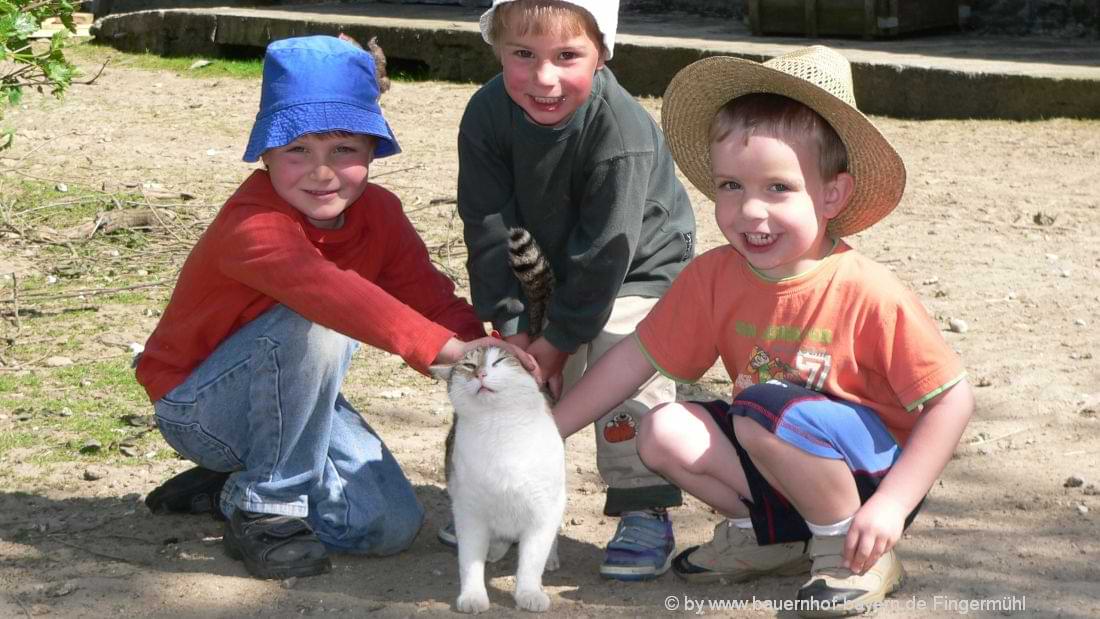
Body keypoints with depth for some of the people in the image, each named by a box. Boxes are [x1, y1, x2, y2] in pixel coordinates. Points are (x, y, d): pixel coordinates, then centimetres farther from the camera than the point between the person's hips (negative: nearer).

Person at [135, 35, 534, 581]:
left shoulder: (379, 213, -6)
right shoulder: (253, 226, -31)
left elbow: (429, 297, -10)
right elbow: (329, 290, -49)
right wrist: (445, 348, -58)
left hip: (290, 400, 7)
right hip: (198, 406, -7)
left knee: (391, 527, -9)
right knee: (316, 324, -35)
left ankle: (234, 481, 14)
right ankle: (267, 505, -17)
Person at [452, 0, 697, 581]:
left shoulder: (622, 131, -36)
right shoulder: (488, 115, -22)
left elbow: (604, 253, -29)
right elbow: (488, 227, -16)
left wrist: (560, 336, -23)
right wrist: (510, 323, -18)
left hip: (638, 267, -5)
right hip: (546, 267, 5)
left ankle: (645, 513, -4)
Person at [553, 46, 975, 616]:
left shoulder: (867, 293, -22)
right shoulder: (713, 278, -8)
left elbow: (952, 399, -17)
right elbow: (636, 356, 1)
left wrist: (892, 505, -23)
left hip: (870, 473, -5)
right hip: (779, 464, 6)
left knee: (764, 409, -32)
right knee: (663, 431, -14)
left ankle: (857, 557, -11)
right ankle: (766, 534, 6)